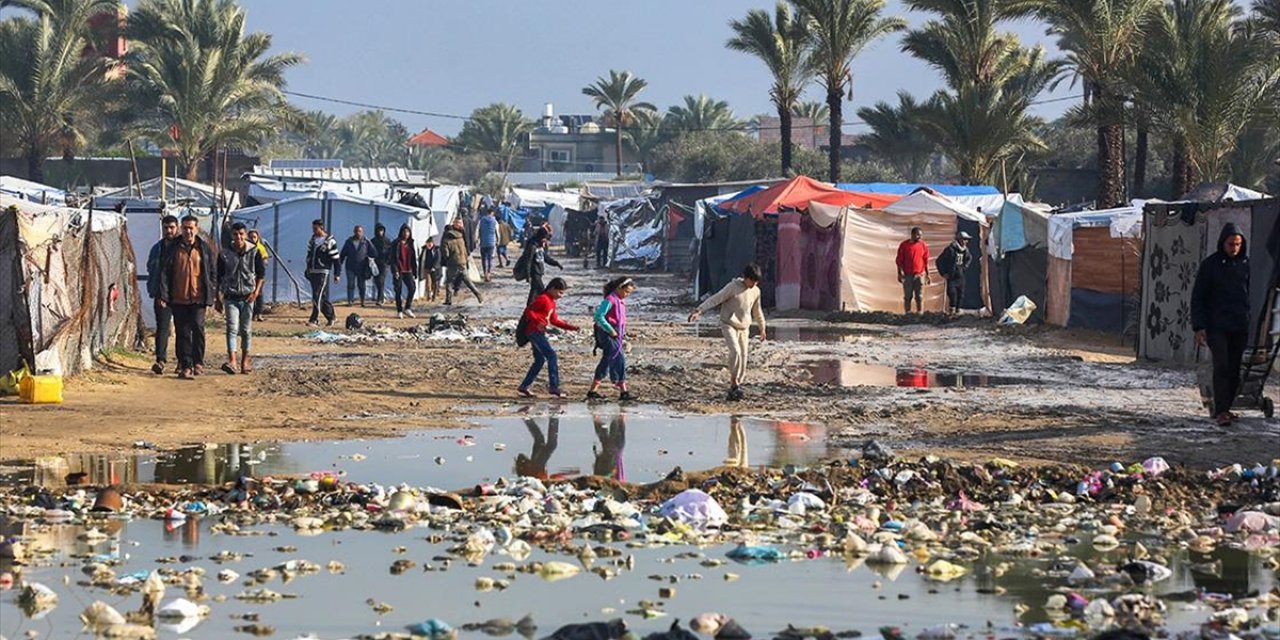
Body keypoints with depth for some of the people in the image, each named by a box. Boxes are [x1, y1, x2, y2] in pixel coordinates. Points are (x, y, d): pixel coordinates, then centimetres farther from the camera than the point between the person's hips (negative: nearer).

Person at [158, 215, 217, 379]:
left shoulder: (205, 248, 6)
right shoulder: (173, 248, 6)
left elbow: (213, 272, 10)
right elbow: (165, 272, 4)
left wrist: (212, 294, 4)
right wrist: (164, 295, -4)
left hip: (198, 297, -1)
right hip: (178, 298, 1)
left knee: (198, 327, -12)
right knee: (182, 332, 3)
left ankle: (198, 362, 3)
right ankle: (185, 366, 8)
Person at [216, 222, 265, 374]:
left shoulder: (254, 252, 0)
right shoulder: (224, 255, 2)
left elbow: (261, 274, 5)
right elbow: (218, 278, 9)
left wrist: (256, 292, -8)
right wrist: (218, 299, 7)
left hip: (248, 297, 0)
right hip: (230, 297, 0)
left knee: (246, 330, 7)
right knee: (232, 328, -13)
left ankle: (245, 361, 19)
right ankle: (232, 361, -23)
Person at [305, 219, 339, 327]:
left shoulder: (330, 241, -7)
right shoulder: (312, 240, 13)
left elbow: (335, 259, -5)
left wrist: (337, 274, -6)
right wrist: (308, 270, 20)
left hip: (323, 272, -7)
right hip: (312, 272, 7)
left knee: (318, 296, -14)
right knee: (322, 297, 11)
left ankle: (314, 319, -16)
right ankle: (331, 316, 24)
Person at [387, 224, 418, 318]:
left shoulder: (410, 244, 13)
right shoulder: (396, 243, -2)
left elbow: (414, 259, 16)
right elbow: (393, 258, -7)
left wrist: (415, 272, 12)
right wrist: (395, 271, -17)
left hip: (408, 271, 4)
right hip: (398, 271, -4)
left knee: (412, 287, -10)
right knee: (398, 290, -1)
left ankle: (407, 308, 2)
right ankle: (399, 311, 6)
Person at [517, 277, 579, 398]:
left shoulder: (552, 302, 19)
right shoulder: (543, 299, -12)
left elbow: (554, 320, 24)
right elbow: (528, 311, -18)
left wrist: (570, 327, 15)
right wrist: (538, 322, -32)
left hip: (539, 333, 11)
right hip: (534, 331, -11)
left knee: (540, 360, 14)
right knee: (551, 356, -15)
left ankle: (523, 387, 18)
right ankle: (554, 387, -18)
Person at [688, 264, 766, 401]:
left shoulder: (756, 291, 5)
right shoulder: (733, 287, -12)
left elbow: (757, 311, 22)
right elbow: (715, 299, -17)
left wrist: (762, 328, 31)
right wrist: (699, 311, -27)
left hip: (744, 328, 6)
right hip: (729, 324, -6)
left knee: (743, 357, 1)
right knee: (735, 351, -24)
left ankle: (734, 388, 11)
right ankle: (734, 383, -14)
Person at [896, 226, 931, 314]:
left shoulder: (923, 245, 5)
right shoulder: (904, 245, -1)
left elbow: (926, 261, 9)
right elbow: (899, 260, 1)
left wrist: (927, 275, 6)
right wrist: (900, 273, -8)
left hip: (919, 275, 1)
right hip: (907, 275, -1)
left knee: (919, 297, 0)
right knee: (907, 297, 2)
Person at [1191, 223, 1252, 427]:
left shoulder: (1246, 264, 8)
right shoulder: (1210, 265, -2)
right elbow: (1197, 298, 0)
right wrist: (1199, 327, -6)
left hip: (1240, 327, 4)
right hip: (1217, 326, -4)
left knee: (1234, 370, 4)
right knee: (1221, 366, -13)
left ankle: (1224, 409, 13)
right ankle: (1221, 411, -14)